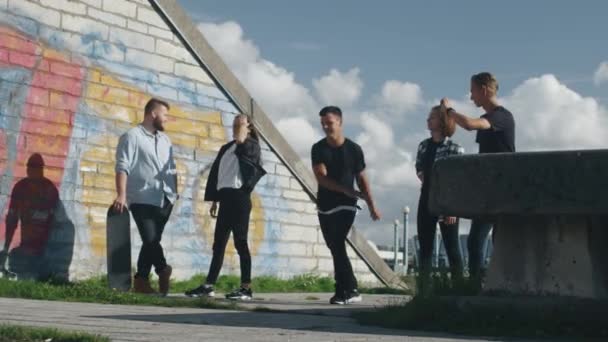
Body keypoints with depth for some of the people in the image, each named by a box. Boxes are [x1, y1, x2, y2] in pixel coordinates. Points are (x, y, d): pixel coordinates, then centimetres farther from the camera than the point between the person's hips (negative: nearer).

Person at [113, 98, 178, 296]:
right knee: (150, 239, -13)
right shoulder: (132, 136, -3)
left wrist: (175, 191, 11)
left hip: (165, 199, 7)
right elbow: (122, 167, -11)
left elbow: (172, 169, 22)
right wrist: (122, 195, -20)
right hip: (143, 199, -7)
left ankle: (142, 280, 13)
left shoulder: (165, 140, 20)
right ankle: (162, 269, 3)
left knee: (152, 240, 8)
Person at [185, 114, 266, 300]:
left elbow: (243, 151, -22)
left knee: (240, 242, -7)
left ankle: (246, 287, -4)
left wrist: (241, 137, -5)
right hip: (225, 197, 7)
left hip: (239, 197, -7)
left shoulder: (252, 145, 2)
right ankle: (208, 285, 7)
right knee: (219, 242, 6)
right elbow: (217, 172, 18)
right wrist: (214, 200, 12)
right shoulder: (226, 148, 21)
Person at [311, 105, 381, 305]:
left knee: (337, 246, -15)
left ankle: (344, 291, -10)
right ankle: (350, 290, 15)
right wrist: (347, 190, -23)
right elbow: (321, 178, -13)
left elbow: (361, 179, 4)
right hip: (325, 206, 4)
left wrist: (371, 206, 3)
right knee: (335, 248, 7)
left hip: (346, 206, -4)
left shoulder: (354, 149, -3)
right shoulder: (318, 149, -1)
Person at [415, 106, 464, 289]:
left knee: (452, 248, 0)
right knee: (425, 246, 6)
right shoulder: (424, 145, 10)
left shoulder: (455, 149, -9)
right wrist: (422, 175, 6)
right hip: (426, 201, 6)